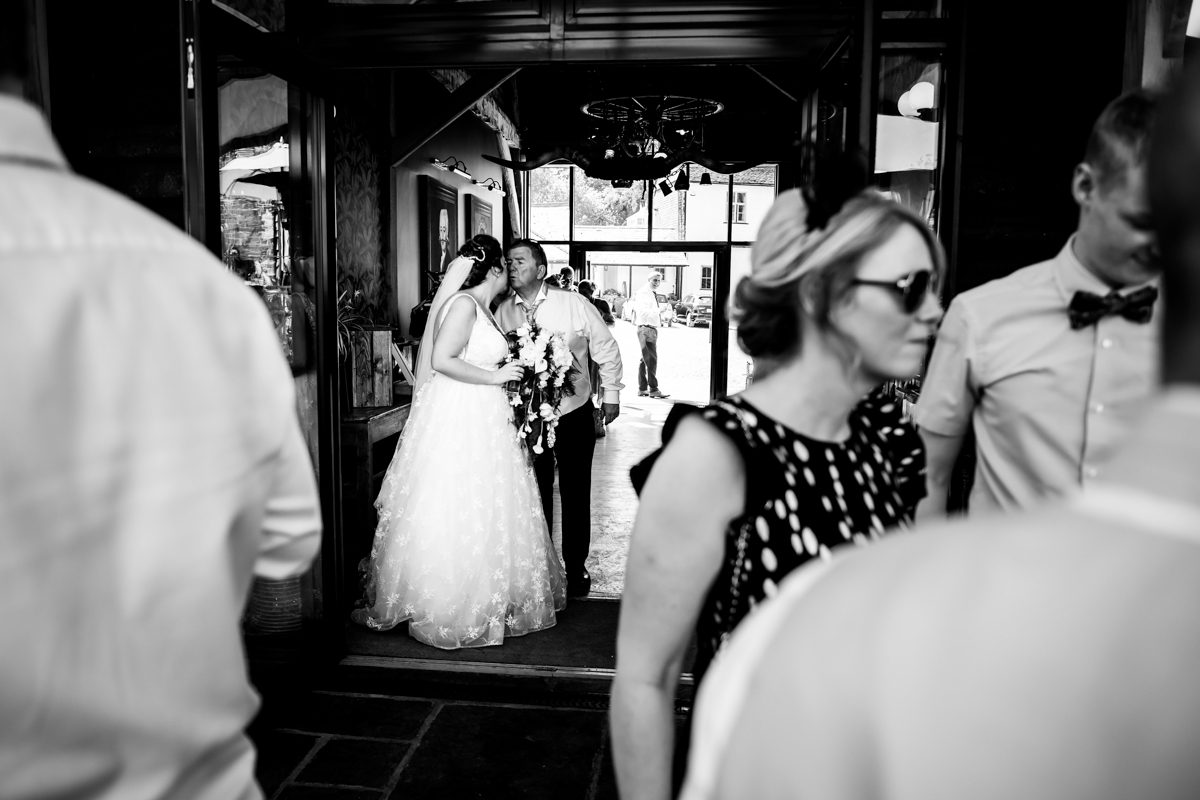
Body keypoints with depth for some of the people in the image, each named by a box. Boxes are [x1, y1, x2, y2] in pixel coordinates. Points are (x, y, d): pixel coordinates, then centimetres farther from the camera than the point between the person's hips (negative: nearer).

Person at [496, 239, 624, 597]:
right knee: (536, 494, 13)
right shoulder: (502, 312, -4)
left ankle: (576, 567, 25)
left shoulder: (574, 304, -11)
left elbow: (606, 348, -1)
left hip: (574, 415, -2)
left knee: (576, 494, 8)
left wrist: (611, 394, 3)